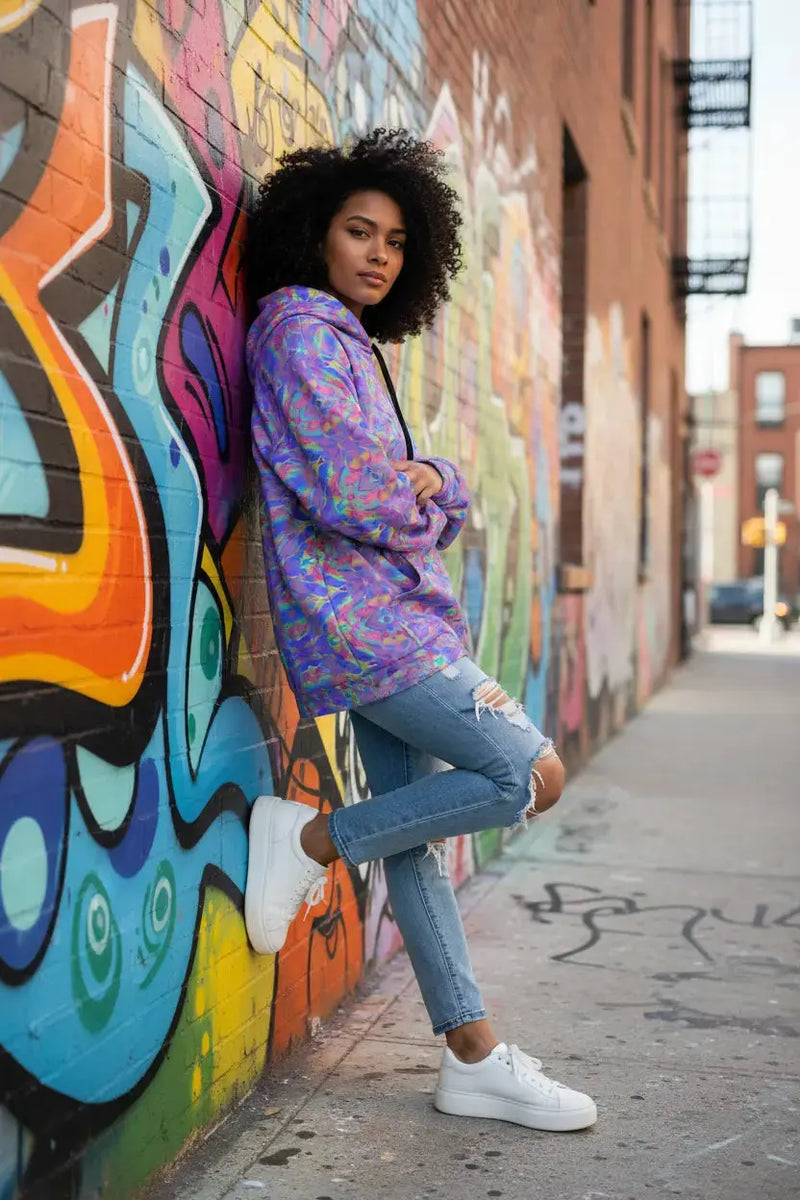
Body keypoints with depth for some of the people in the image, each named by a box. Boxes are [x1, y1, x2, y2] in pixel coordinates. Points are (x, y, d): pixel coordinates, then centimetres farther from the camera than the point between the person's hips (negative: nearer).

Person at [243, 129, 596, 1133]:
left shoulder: (351, 345, 21)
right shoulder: (300, 329, -8)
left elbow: (435, 508, 18)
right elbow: (348, 494, -18)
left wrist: (433, 482, -4)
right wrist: (416, 515, 1)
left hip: (385, 619, 9)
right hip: (356, 619, -9)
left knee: (412, 836, 9)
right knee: (532, 776, -10)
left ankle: (474, 1060, 17)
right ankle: (309, 840, -1)